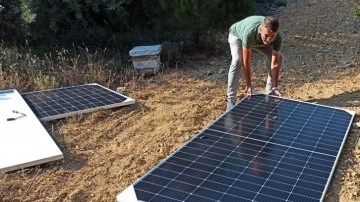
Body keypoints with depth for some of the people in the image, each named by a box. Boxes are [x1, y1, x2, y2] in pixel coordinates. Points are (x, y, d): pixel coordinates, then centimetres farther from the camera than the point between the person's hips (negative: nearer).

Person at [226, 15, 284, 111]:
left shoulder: (279, 36, -37)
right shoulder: (249, 32, -47)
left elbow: (275, 63, -31)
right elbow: (246, 61, -38)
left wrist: (275, 87, -33)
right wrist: (248, 85, -33)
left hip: (259, 39, 4)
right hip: (237, 35, -4)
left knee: (279, 58, -7)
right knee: (237, 60, -30)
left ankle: (269, 93, 7)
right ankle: (230, 100, -22)